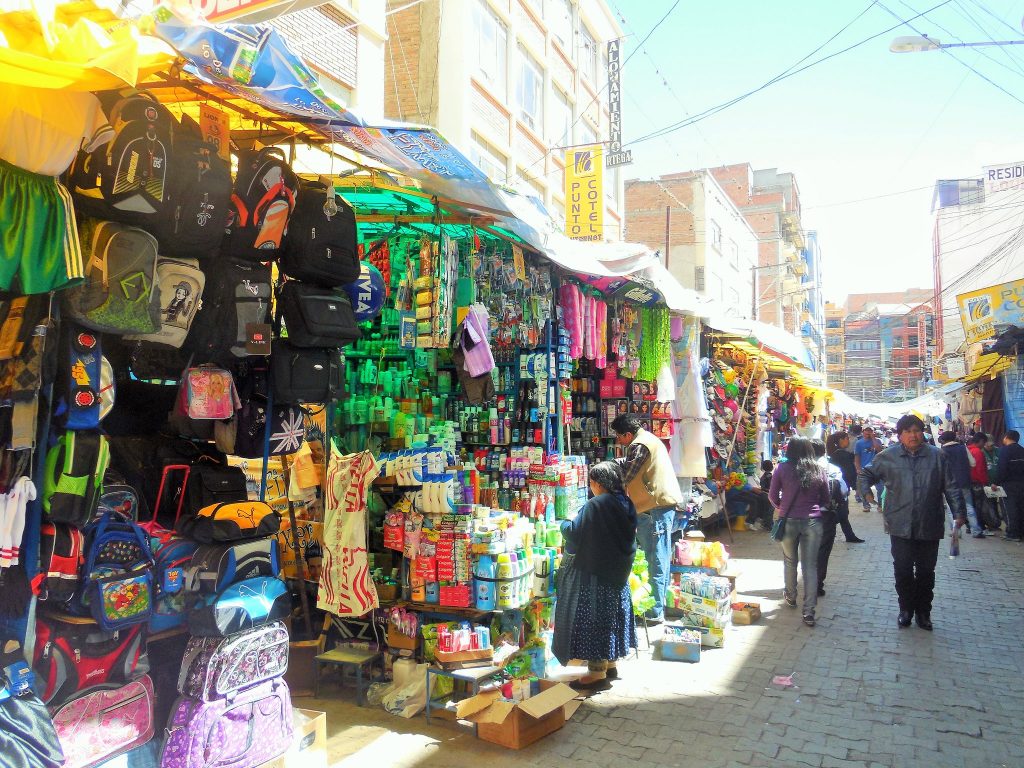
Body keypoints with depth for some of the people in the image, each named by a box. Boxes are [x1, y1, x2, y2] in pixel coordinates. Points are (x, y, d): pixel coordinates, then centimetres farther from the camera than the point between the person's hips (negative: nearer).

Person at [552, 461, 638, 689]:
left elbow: (573, 533, -18)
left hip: (594, 573, -8)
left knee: (591, 619, 2)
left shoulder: (595, 505, -22)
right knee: (611, 614, 19)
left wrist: (565, 523, 2)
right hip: (619, 572, 8)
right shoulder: (626, 504, 1)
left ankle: (597, 672, 8)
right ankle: (610, 663, 30)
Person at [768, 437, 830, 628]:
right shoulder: (818, 470, 0)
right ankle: (809, 611, 0)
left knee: (790, 562, 19)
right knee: (810, 566, 3)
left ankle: (791, 597, 36)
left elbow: (773, 496, 1)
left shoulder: (783, 468, -5)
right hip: (813, 521, 1)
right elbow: (825, 499, 9)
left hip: (789, 520, -1)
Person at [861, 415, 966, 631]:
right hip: (900, 526, 0)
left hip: (929, 527, 1)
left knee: (926, 572, 12)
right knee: (903, 571, 3)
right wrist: (866, 492, -3)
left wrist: (959, 512, -1)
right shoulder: (887, 457, -1)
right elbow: (866, 474, 12)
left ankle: (923, 611, 28)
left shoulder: (937, 456, 0)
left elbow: (950, 487, 4)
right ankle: (906, 609, 22)